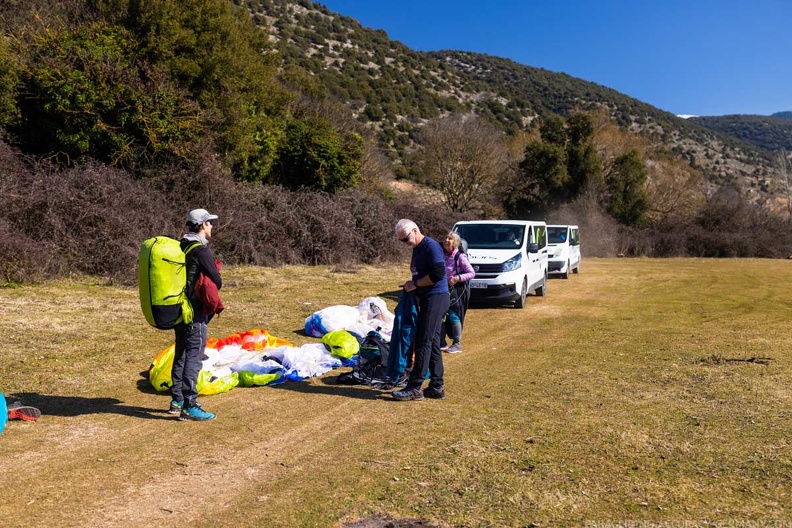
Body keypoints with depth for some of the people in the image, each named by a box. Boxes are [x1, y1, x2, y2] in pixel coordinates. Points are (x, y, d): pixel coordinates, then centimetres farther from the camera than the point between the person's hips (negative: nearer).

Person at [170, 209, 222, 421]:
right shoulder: (201, 250, -16)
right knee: (194, 357, -6)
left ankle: (177, 400, 27)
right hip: (195, 312, -9)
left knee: (181, 354, 17)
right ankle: (189, 407, -3)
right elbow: (217, 282, -15)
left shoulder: (181, 247, 11)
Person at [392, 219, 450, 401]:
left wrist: (415, 284, -13)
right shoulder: (417, 249, 17)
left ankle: (415, 388, -3)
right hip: (427, 299, 10)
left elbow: (438, 274, -22)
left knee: (423, 343, -8)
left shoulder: (431, 246, -13)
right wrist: (411, 286, 10)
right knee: (433, 344, 11)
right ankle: (437, 387, 17)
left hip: (435, 298, -10)